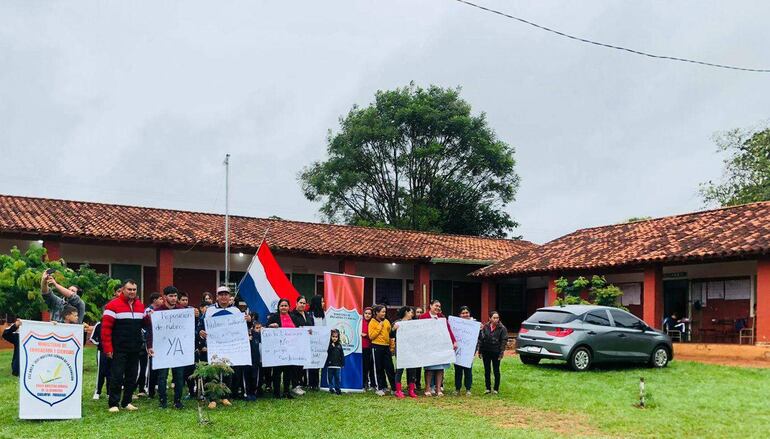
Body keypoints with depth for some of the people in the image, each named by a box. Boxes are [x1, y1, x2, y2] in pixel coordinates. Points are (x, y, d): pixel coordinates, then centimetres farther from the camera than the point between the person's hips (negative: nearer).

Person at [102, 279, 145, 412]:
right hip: (119, 350, -6)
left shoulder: (140, 305, 11)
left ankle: (126, 402, 19)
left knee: (132, 377, 9)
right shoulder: (113, 305, -7)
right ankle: (113, 404, 5)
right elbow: (106, 327, -11)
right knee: (117, 377, -3)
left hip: (135, 349, 6)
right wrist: (108, 348, -15)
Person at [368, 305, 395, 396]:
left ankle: (394, 388, 6)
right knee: (379, 368, 3)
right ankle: (380, 388, 11)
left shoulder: (386, 321, 11)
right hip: (377, 347, -4)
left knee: (390, 368, 2)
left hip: (386, 347, 4)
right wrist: (379, 327, -11)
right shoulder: (372, 322, -2)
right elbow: (371, 336, -10)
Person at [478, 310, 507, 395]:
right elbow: (481, 339, 5)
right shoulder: (485, 327, 1)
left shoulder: (502, 328, -5)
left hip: (496, 352, -3)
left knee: (496, 371, 6)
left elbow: (504, 341, -6)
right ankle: (488, 388, 18)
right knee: (487, 371, 9)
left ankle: (496, 389, 15)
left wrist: (501, 352, -11)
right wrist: (480, 351, 2)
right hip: (486, 352, 3)